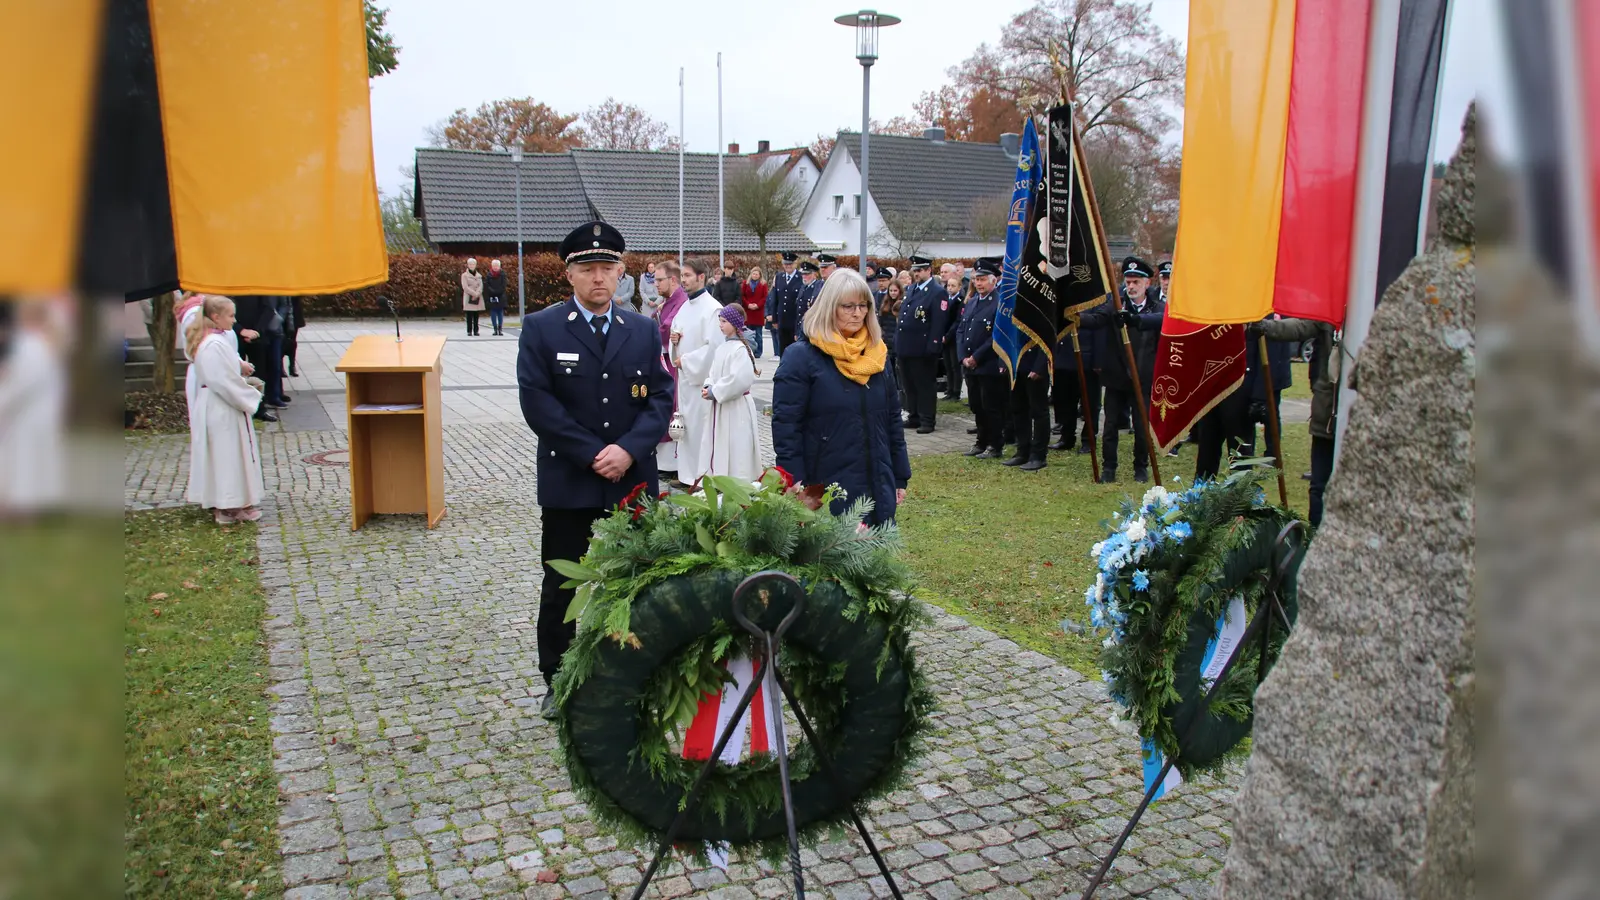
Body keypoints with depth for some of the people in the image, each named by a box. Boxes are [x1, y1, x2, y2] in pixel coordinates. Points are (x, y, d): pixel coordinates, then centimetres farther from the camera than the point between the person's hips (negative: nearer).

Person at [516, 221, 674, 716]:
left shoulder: (643, 330, 7)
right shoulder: (540, 328, -2)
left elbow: (660, 397, 1)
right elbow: (537, 401, -11)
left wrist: (629, 449, -15)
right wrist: (592, 455, -15)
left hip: (633, 480, 2)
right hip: (567, 482, -2)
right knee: (561, 586, 8)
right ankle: (557, 681, 23)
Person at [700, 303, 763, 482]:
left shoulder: (740, 349, -17)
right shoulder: (722, 346, 10)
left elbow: (740, 379, -25)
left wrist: (715, 392, -18)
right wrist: (708, 386, -4)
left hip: (736, 406, -9)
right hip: (721, 404, 9)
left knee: (735, 449, -2)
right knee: (721, 446, 15)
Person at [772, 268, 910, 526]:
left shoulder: (877, 354, 10)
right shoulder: (801, 357, -7)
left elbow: (892, 420, 15)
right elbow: (785, 426, -11)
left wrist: (900, 477, 13)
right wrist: (798, 487, -16)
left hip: (877, 489, 5)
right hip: (824, 493, -5)